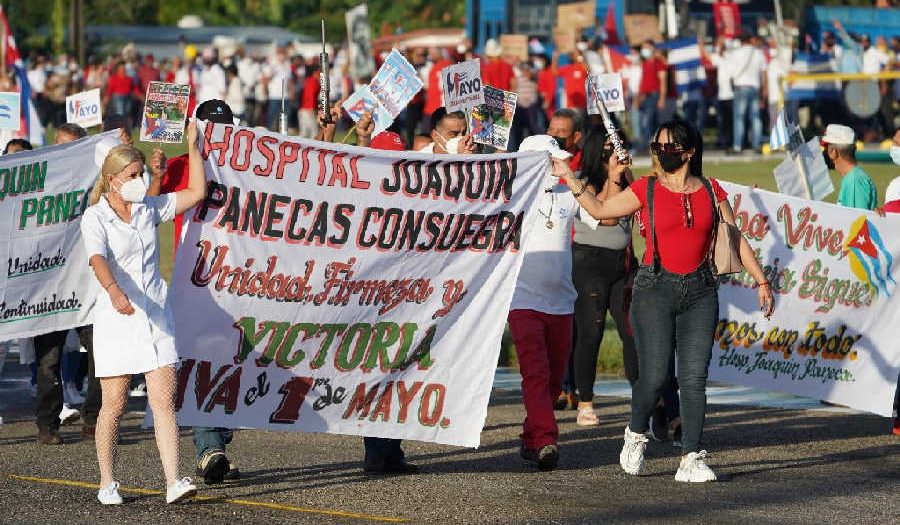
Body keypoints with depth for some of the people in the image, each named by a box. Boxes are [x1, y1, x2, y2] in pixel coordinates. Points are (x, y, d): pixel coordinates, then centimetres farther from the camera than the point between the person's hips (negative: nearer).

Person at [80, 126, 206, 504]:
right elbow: (98, 259, -25)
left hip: (156, 314, 4)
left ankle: (173, 483, -12)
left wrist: (193, 145, 12)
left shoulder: (150, 209, 9)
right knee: (114, 404, 0)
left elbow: (197, 192, 15)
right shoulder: (95, 218, -7)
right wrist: (114, 290, -44)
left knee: (164, 401, -6)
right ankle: (107, 484, 13)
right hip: (116, 317, -4)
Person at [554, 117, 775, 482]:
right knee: (655, 376, -10)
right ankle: (636, 435, 19)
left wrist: (761, 281, 11)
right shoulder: (647, 190, 3)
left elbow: (735, 240, 12)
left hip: (699, 291, 2)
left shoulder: (711, 191, 7)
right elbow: (599, 209, 4)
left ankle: (691, 459, 1)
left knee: (694, 377, -3)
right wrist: (569, 177, -4)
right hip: (655, 288, -2)